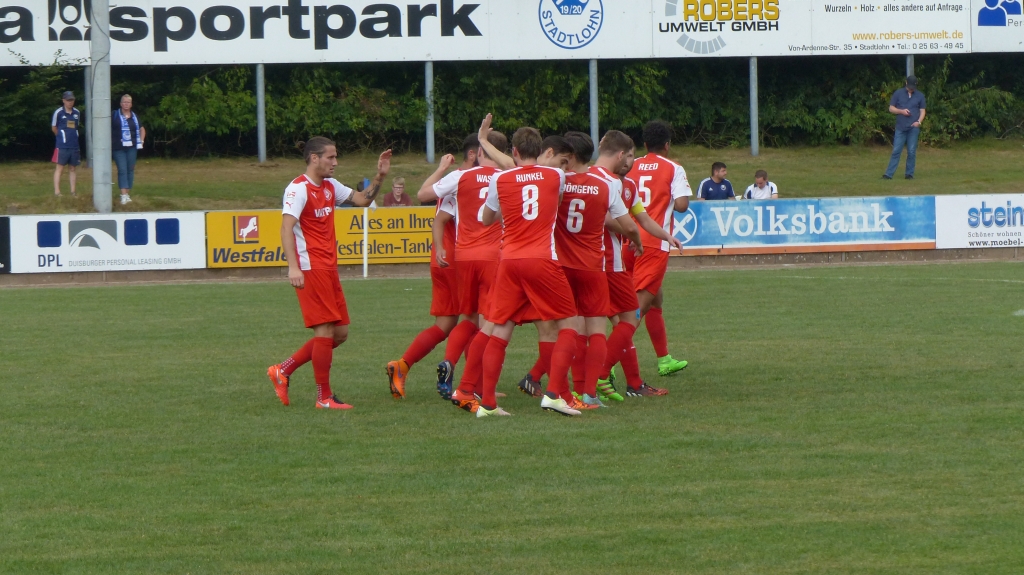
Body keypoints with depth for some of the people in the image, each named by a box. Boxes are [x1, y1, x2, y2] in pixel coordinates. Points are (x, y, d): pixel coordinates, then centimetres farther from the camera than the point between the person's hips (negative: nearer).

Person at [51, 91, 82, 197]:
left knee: (72, 168, 9)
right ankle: (57, 191, -5)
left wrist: (72, 136, 13)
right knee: (60, 168, -5)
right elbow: (54, 128, 4)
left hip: (74, 146, 5)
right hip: (62, 146, -5)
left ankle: (73, 191, 12)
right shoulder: (59, 112, -6)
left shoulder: (77, 113, 8)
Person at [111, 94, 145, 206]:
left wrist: (141, 140, 13)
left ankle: (127, 194, 13)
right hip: (118, 148, -4)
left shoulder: (134, 117, 12)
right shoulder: (114, 115, 0)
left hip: (131, 147, 4)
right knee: (122, 170, -11)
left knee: (130, 170, 5)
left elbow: (142, 129, 27)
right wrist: (109, 143, -6)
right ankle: (124, 195, -16)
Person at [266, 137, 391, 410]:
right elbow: (287, 227, -21)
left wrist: (380, 177, 6)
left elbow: (363, 199, 23)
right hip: (310, 269, -9)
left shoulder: (330, 186, 15)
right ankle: (324, 397, 1)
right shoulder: (299, 188, -12)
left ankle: (283, 370, 17)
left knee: (339, 333, 8)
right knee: (326, 331, -7)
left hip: (328, 269, 9)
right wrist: (293, 267, -31)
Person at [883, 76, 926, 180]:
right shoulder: (898, 93, 5)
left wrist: (919, 121, -7)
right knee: (896, 151, -4)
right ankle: (889, 174, -5)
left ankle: (909, 174, 9)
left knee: (911, 152, 1)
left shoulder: (920, 96, 8)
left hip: (913, 128, 1)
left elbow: (922, 111, 11)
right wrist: (901, 111, -11)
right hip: (900, 127, -1)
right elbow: (891, 108, 7)